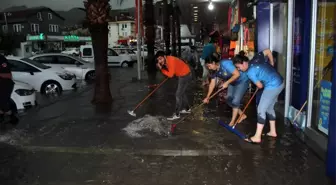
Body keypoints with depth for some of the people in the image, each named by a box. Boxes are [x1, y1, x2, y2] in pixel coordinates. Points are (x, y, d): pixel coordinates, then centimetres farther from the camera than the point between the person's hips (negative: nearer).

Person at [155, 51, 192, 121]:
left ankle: (176, 114, 0)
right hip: (182, 75, 10)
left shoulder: (171, 60, -28)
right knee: (182, 93, 22)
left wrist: (161, 69, -21)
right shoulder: (166, 61, -1)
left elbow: (170, 74, -31)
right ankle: (187, 109, 38)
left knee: (178, 94, -7)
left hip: (185, 76, -10)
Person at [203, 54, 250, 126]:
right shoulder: (215, 71, -6)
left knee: (235, 101, -10)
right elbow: (212, 84, 2)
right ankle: (242, 115, 24)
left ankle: (232, 122, 3)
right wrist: (207, 97, 3)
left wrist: (227, 83, -29)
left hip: (242, 81, -8)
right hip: (232, 83, 9)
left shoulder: (225, 64, -32)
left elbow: (237, 74, -32)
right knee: (229, 100, 7)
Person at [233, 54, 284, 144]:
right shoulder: (254, 61, 6)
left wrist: (262, 84, 15)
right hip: (279, 82, 10)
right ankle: (273, 131, 30)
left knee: (261, 110, -7)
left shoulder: (250, 72, -18)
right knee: (269, 108, 20)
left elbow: (260, 86, -10)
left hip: (273, 86, -10)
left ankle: (257, 137, -5)